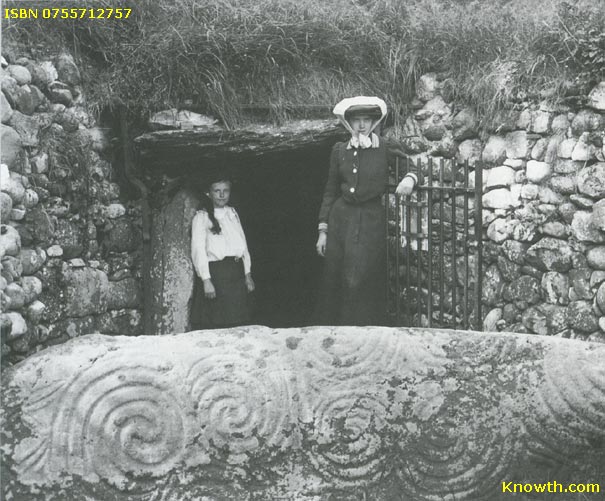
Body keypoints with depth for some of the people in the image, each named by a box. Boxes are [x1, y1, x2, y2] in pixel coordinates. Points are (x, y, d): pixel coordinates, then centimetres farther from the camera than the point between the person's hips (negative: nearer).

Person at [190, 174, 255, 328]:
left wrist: (247, 274, 11)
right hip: (214, 273, -5)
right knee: (214, 324, -5)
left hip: (236, 273, 5)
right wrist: (206, 280, -15)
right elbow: (198, 250, -7)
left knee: (236, 324, 5)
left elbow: (243, 244, 16)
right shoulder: (202, 217, -1)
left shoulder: (233, 213, 15)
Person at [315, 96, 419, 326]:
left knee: (360, 282, -8)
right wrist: (323, 230, 9)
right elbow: (330, 191, 13)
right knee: (333, 280, 3)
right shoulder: (339, 150, 9)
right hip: (340, 219, 3)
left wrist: (410, 178, -19)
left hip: (371, 222, -3)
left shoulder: (386, 149, 1)